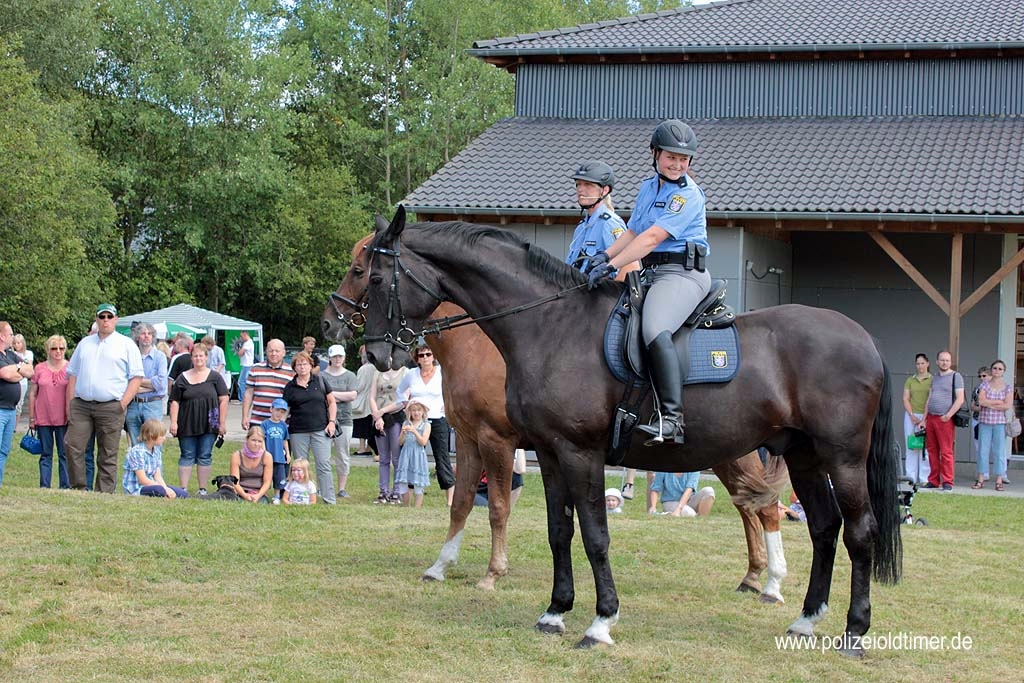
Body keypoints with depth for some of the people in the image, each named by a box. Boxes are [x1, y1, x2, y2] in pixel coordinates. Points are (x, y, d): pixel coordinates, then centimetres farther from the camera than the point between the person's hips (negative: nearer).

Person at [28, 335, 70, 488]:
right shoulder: (40, 369, 6)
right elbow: (32, 394, 10)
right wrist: (31, 417, 7)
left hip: (63, 419, -2)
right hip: (43, 419, 2)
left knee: (64, 454, 0)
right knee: (45, 454, 7)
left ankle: (65, 486, 4)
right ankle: (44, 486, 9)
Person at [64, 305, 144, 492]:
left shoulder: (126, 345, 5)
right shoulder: (84, 344, 18)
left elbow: (137, 377, 1)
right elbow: (72, 374, 18)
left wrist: (123, 403, -9)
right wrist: (70, 403, 7)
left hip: (111, 407, -3)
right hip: (81, 405, 4)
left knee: (107, 456, -1)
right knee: (72, 445, -7)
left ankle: (104, 494, 3)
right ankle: (78, 488, 2)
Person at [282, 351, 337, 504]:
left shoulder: (320, 382, 6)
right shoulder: (290, 387, 7)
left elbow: (332, 402, 9)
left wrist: (331, 421, -1)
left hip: (320, 429, -1)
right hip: (298, 432, 1)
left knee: (323, 465, -5)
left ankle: (329, 500, -4)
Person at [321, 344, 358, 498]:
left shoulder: (350, 376, 9)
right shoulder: (322, 375, 6)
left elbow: (353, 395, -4)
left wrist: (332, 394, -6)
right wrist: (342, 397, -10)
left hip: (344, 419, 1)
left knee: (343, 456, 4)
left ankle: (342, 488, 10)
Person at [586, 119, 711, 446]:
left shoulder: (688, 194, -9)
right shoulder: (648, 187, 18)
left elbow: (653, 237, -17)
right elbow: (632, 231, 22)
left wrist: (613, 266, -22)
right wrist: (605, 254, 2)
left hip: (682, 274, -10)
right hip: (651, 273, 10)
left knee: (654, 330, -33)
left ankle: (670, 418, -38)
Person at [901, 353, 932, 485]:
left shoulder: (932, 380, 2)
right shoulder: (910, 380, 12)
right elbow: (905, 399, 9)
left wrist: (924, 419, -10)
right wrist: (911, 415, -5)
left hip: (927, 416, -3)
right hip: (911, 415, 3)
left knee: (925, 448, -5)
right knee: (910, 447, 2)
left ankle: (924, 478, -2)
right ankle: (910, 477, 5)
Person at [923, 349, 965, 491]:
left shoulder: (956, 377, 0)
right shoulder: (934, 378, 19)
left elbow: (960, 399, -8)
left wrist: (948, 415, -15)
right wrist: (924, 419, 14)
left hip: (945, 419, -6)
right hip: (931, 418, 6)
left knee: (946, 452, -8)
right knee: (932, 451, 6)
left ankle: (947, 482, -6)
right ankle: (933, 481, 11)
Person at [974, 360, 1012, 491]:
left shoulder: (1007, 388, 4)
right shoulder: (985, 384, 5)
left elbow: (1008, 406, -8)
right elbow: (981, 401, -9)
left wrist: (990, 405, -8)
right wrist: (999, 402, -8)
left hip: (1000, 422, -1)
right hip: (984, 421, 1)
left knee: (999, 451, -1)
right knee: (983, 450, 1)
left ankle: (999, 481, 1)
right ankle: (981, 479, 6)